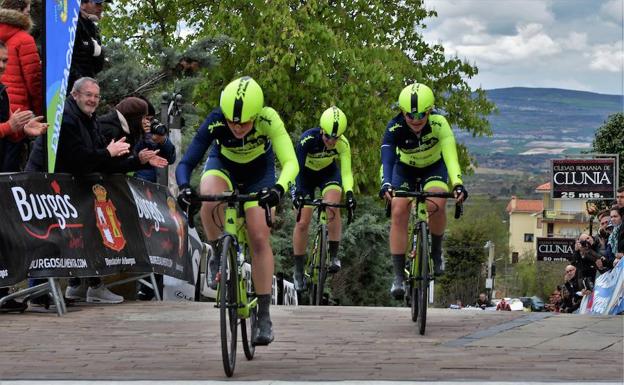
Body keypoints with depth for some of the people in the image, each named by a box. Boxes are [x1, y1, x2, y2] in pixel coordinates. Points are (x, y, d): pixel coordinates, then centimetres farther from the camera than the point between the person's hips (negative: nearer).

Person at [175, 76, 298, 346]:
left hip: (258, 171, 0)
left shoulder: (269, 120, -36)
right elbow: (186, 163, -34)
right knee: (210, 201, -35)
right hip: (223, 165, 0)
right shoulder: (215, 123, -34)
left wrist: (279, 187, -61)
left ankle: (264, 315, -2)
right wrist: (184, 187, -56)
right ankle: (218, 256, -8)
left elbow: (290, 162, -41)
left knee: (259, 238, -11)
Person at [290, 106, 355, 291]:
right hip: (305, 175, -1)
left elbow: (346, 172, -29)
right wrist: (298, 193, -50)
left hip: (328, 173, 1)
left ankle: (334, 256, -16)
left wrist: (349, 192, -47)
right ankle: (298, 271, 3)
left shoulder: (343, 143, -27)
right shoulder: (308, 139, -34)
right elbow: (297, 167, -36)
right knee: (302, 222, -7)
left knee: (332, 208, -27)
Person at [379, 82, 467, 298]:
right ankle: (398, 276, -13)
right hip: (405, 169, 1)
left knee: (436, 205, -29)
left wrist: (458, 184, -58)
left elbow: (450, 155, -42)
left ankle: (436, 250, 0)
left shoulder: (439, 123, -32)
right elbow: (387, 158, -42)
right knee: (399, 213, -18)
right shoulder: (395, 128, -30)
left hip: (434, 167, -1)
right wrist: (386, 185, -61)